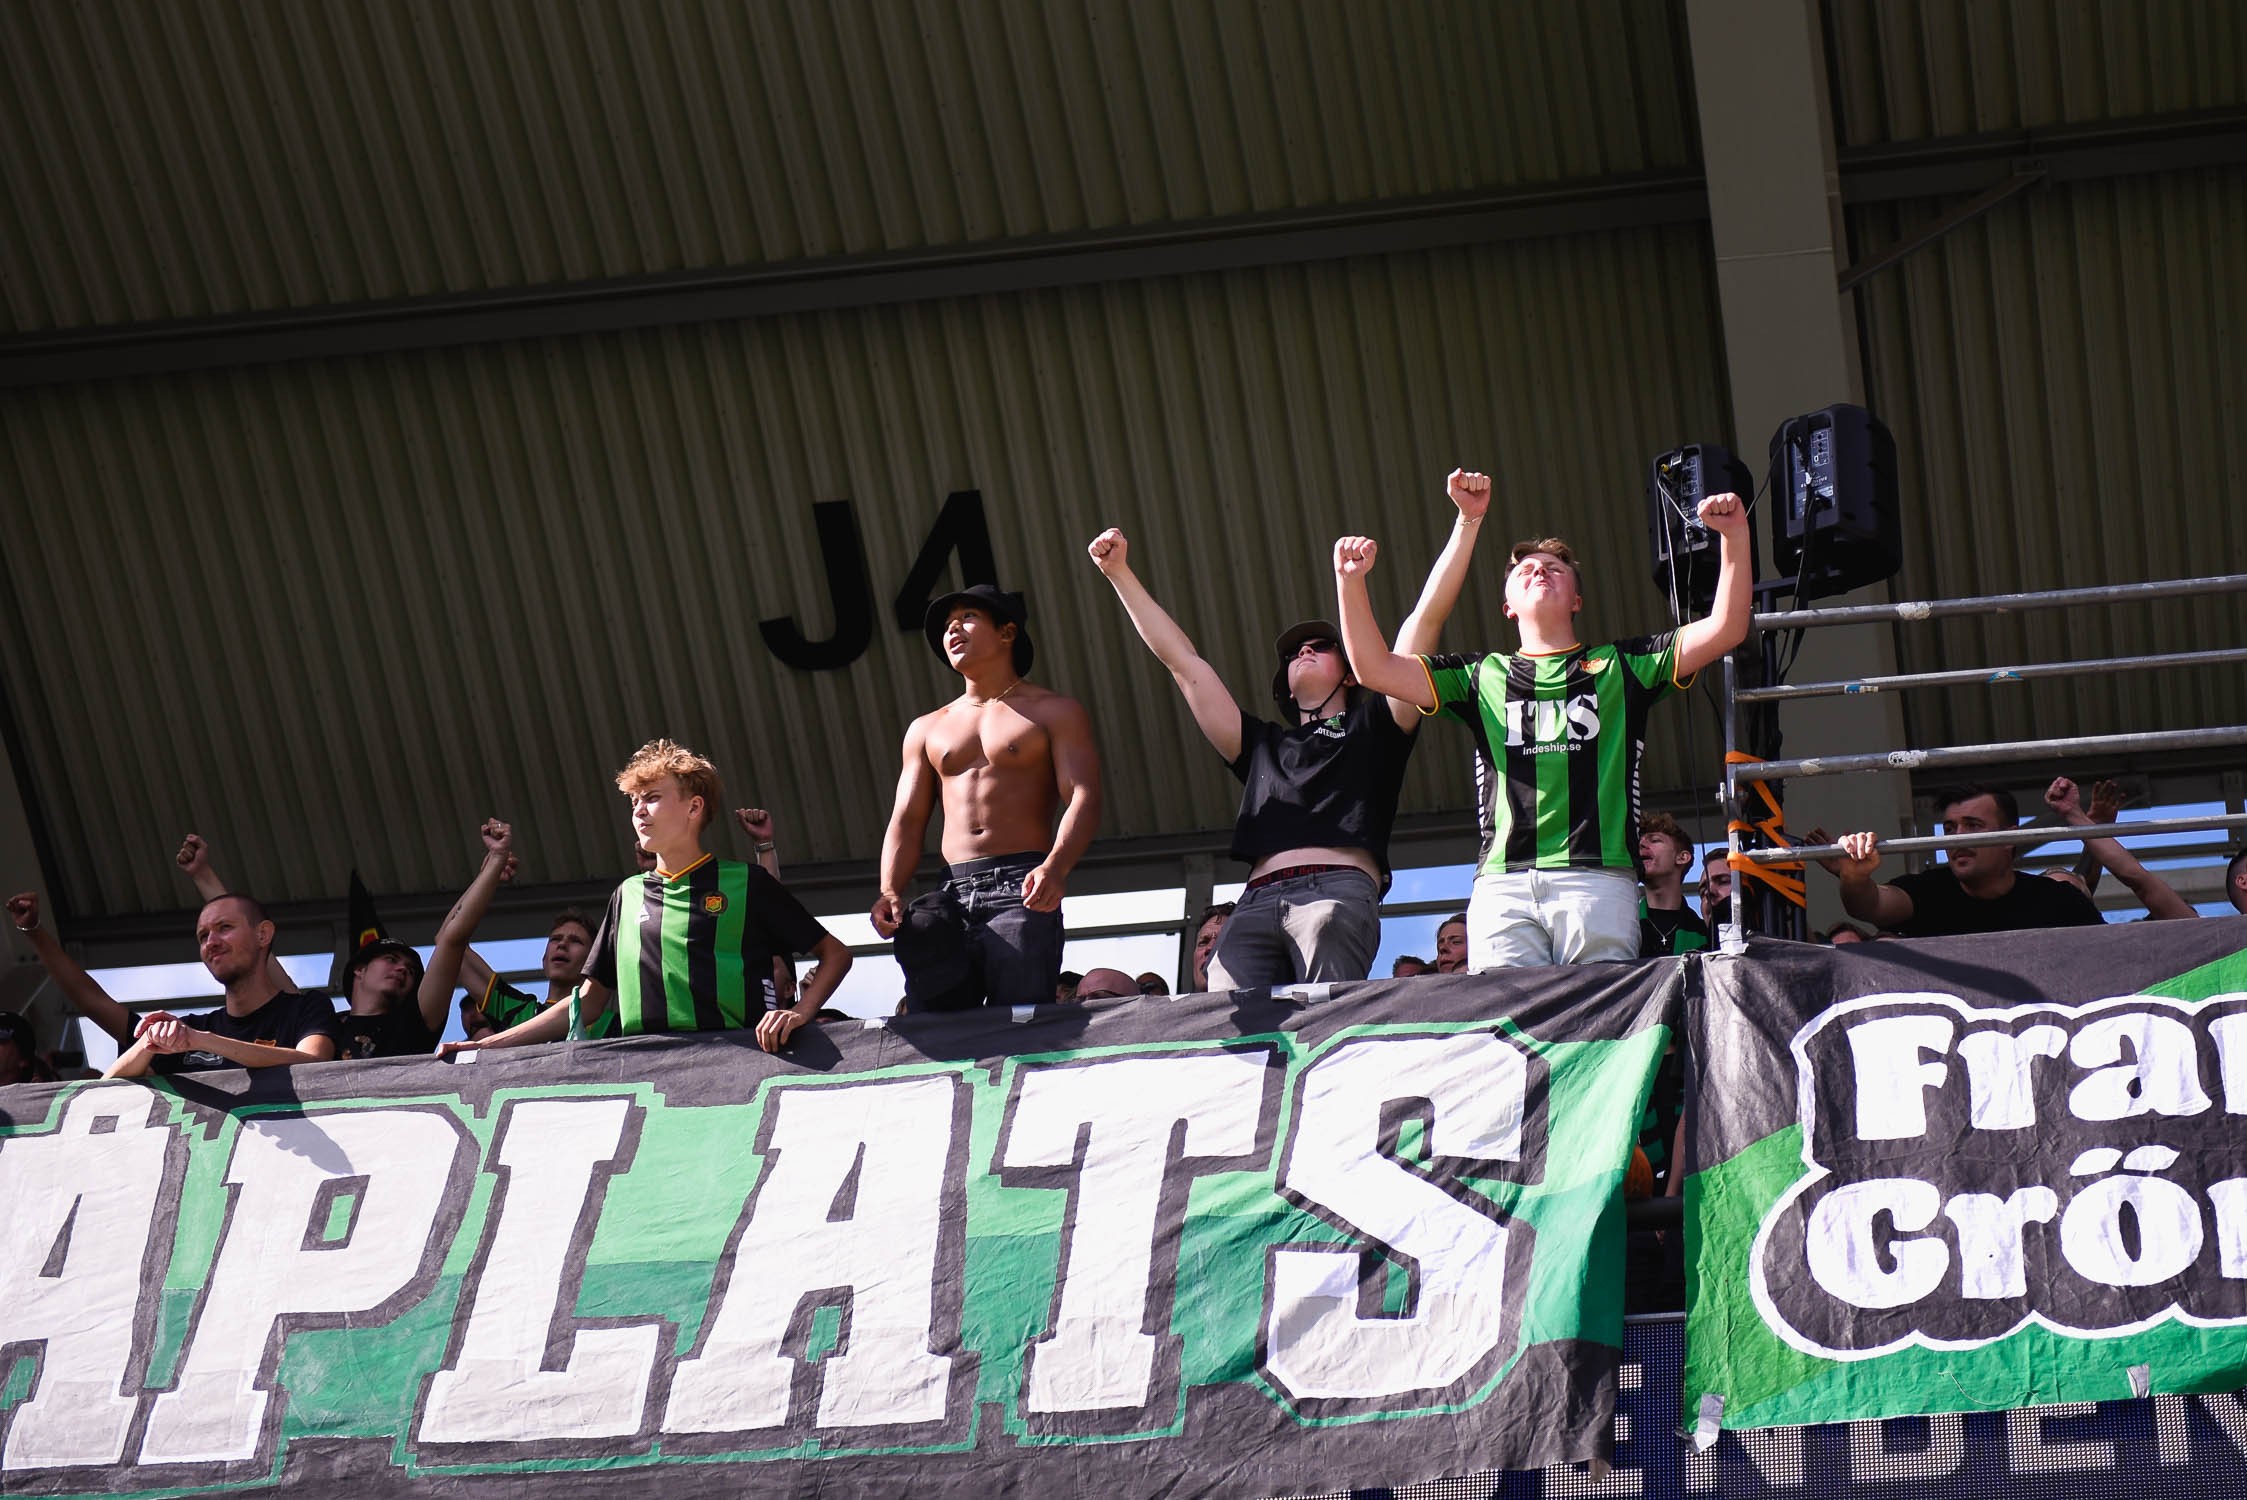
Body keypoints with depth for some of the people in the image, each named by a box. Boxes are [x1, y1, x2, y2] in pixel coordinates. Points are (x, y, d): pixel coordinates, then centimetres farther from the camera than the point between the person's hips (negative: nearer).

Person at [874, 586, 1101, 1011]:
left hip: (1021, 887, -4)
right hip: (952, 894, 5)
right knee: (928, 1027, -17)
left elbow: (1083, 798, -4)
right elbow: (907, 821, 18)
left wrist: (1055, 867, -24)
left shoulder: (1054, 712, 10)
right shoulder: (926, 730, 25)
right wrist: (890, 892, -3)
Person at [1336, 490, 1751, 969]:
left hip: (1597, 877, -1)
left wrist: (1734, 537, 4)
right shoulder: (1483, 675, 25)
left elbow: (1725, 630, 15)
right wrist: (1351, 583, 7)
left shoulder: (1619, 665, 22)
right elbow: (1376, 668, 19)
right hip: (1502, 882, 1)